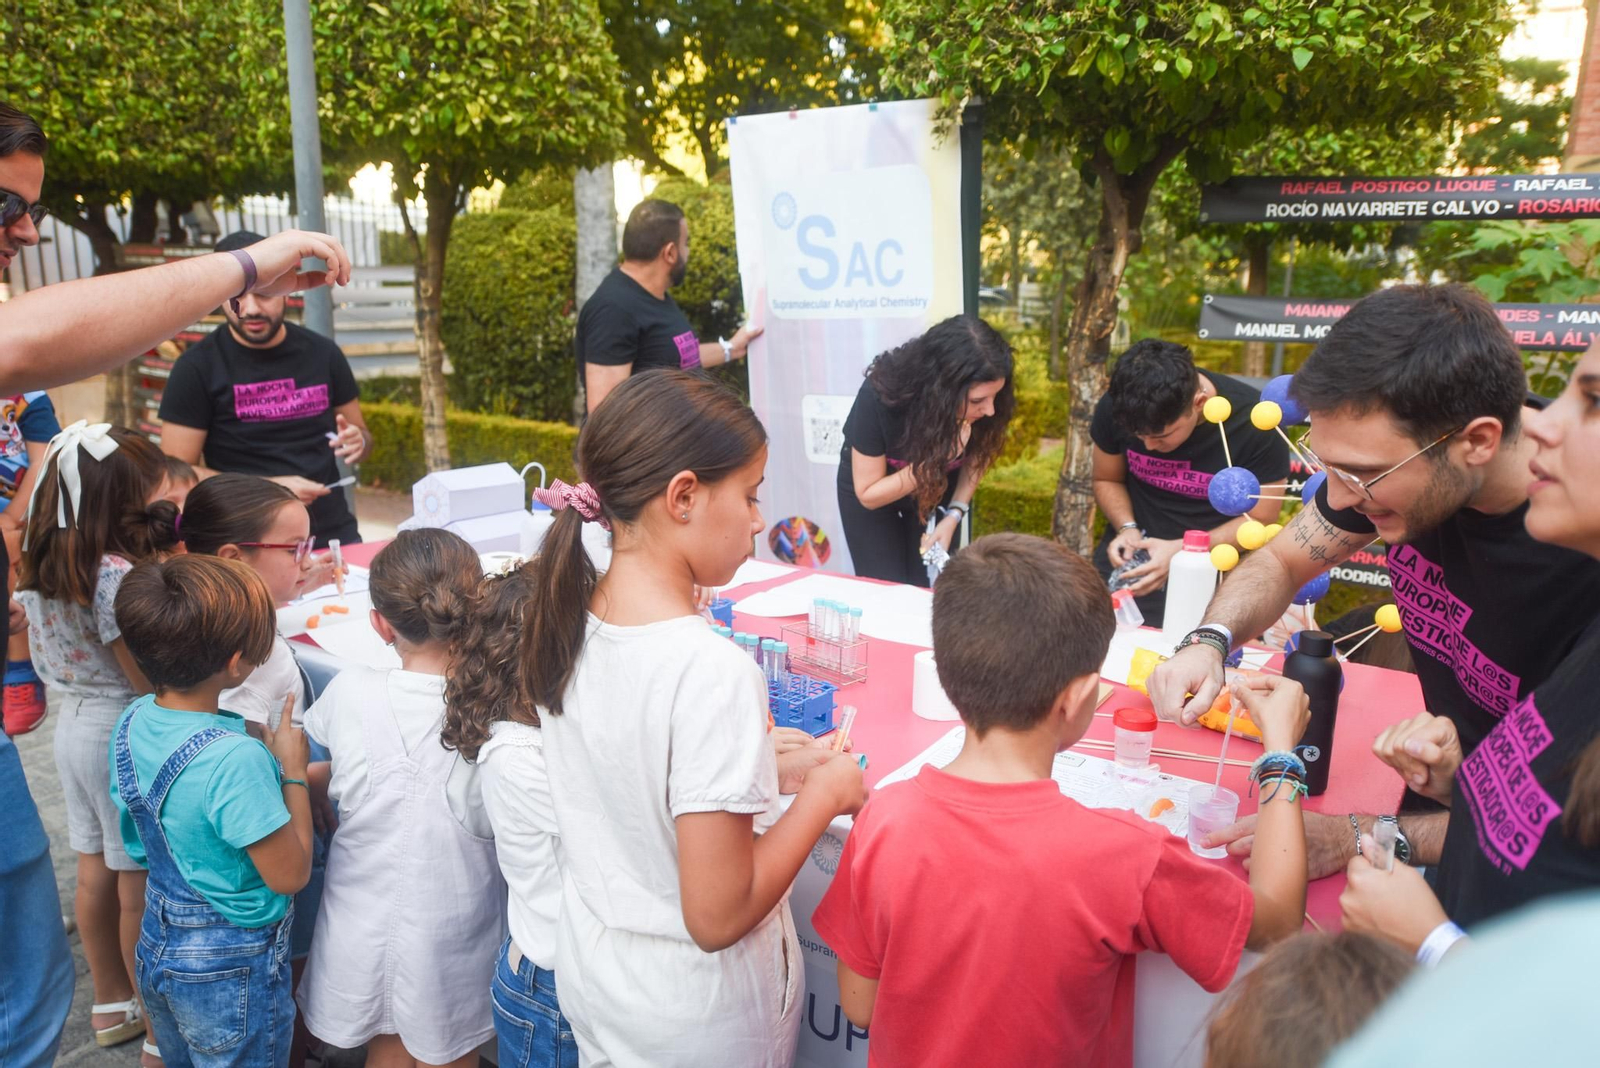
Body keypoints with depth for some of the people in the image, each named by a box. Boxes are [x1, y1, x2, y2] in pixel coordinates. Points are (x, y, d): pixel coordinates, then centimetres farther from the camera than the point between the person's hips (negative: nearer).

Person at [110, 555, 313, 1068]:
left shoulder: (132, 721, -9)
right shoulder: (236, 760, -33)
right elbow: (290, 874, -23)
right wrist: (293, 773, -15)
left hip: (157, 947, 7)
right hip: (231, 970, -7)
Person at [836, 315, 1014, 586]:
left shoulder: (983, 402, -27)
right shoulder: (880, 397, -35)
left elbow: (976, 458, -5)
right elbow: (868, 494, -24)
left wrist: (953, 516, -19)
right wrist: (937, 457, -37)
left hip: (939, 490, 2)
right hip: (873, 489, -2)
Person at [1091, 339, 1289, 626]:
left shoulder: (1255, 422, -20)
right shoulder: (1116, 408, -12)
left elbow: (1259, 522, -11)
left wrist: (1182, 552, -23)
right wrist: (1127, 528, -14)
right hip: (1128, 560, 2)